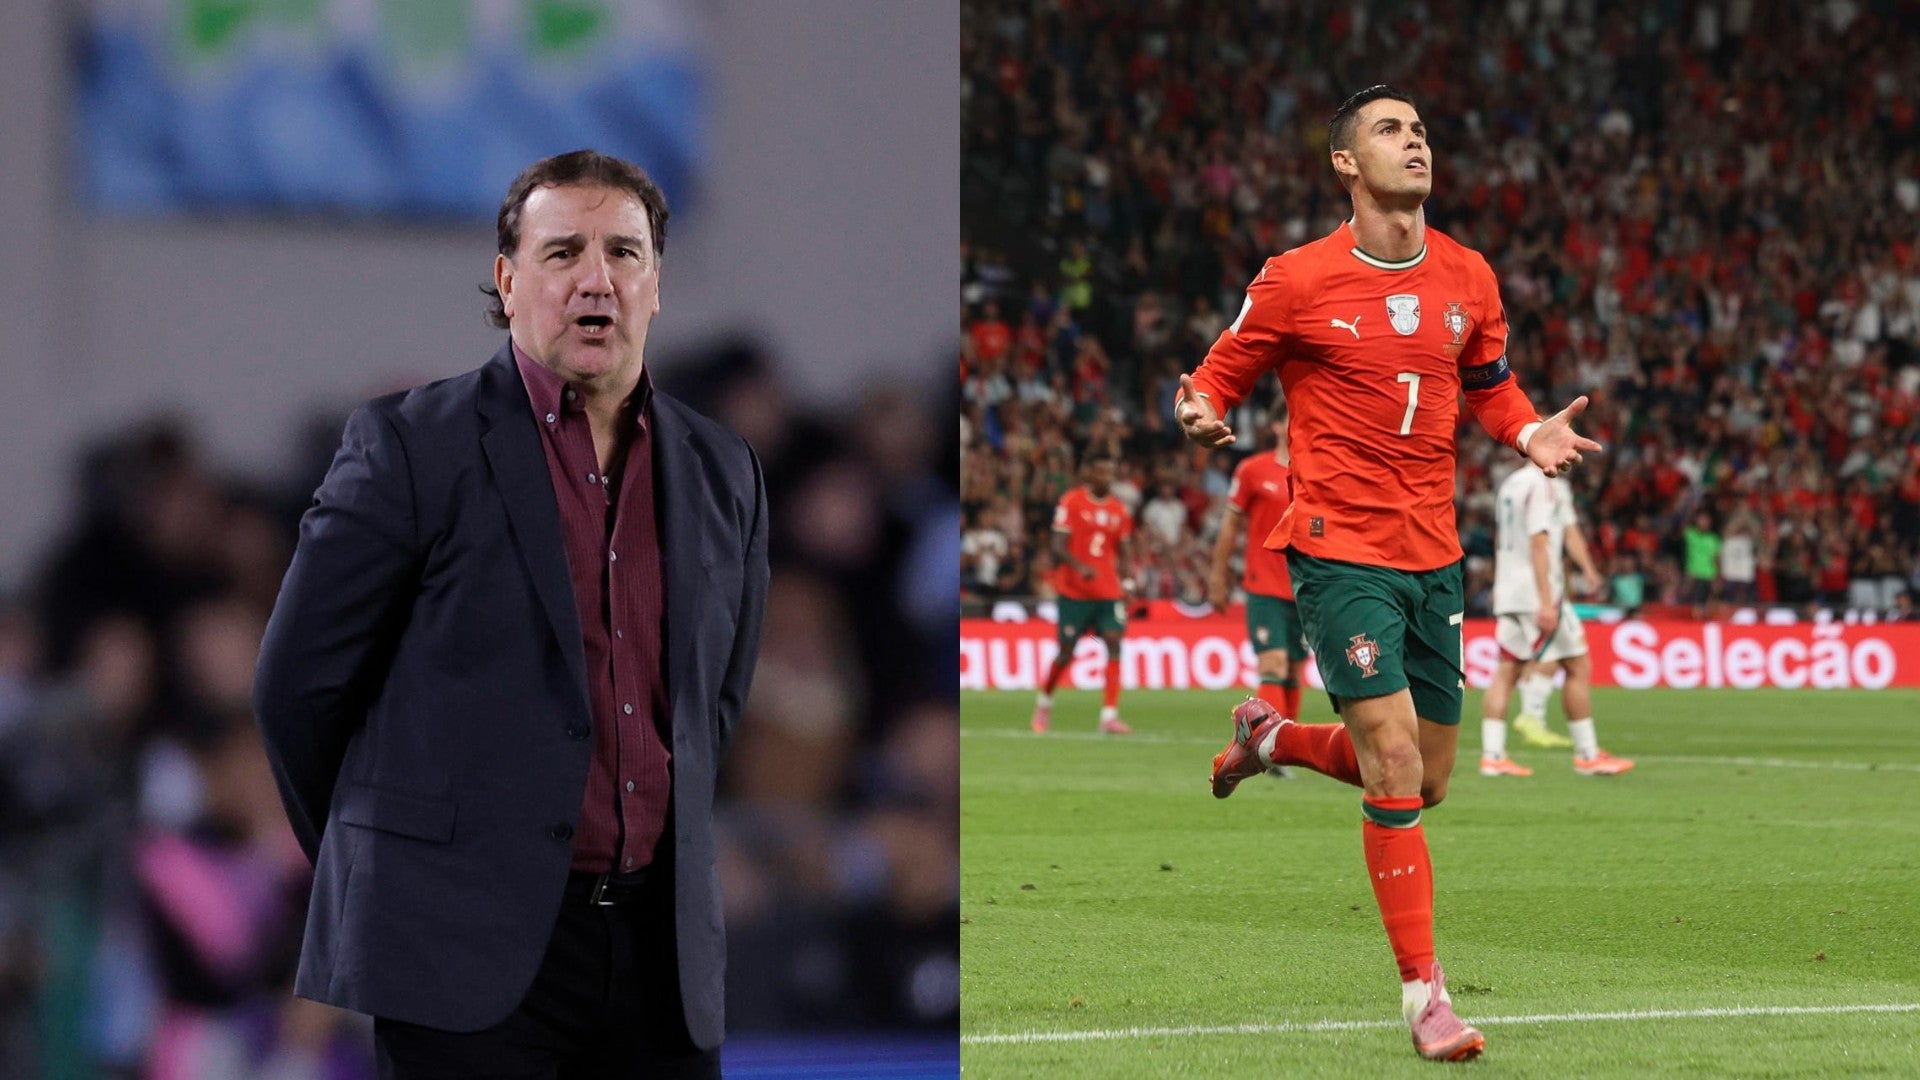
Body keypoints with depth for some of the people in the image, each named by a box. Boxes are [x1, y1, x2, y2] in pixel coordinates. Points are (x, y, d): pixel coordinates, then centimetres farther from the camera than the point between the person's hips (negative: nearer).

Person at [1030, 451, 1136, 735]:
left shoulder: (1119, 509, 10)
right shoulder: (1071, 502, -4)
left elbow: (1124, 551, 15)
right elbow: (1058, 547, -9)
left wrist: (1127, 582, -1)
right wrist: (1079, 566, -26)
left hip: (1109, 592, 3)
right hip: (1074, 591, -3)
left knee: (1114, 643, -13)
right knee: (1066, 651, 3)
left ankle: (1109, 715, -15)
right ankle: (1044, 701, 30)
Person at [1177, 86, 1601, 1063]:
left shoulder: (1468, 278, 6)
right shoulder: (1297, 280, -8)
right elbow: (1223, 373, 2)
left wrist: (1530, 433, 0)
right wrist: (1202, 418, -21)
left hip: (1433, 556, 6)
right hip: (1341, 549, -6)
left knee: (1425, 783, 11)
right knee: (1396, 765, -16)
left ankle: (1273, 737, 40)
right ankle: (1423, 992, -8)